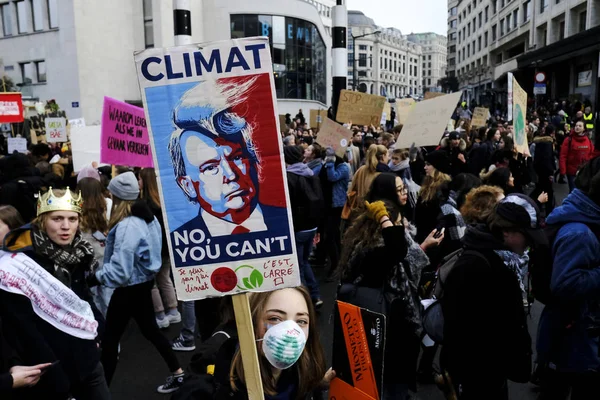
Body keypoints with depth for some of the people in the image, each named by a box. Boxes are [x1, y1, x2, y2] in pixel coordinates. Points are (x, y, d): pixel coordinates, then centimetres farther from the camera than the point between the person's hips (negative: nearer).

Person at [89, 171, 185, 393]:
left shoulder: (126, 226, -26)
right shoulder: (148, 217, 0)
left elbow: (119, 271, -27)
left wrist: (93, 278, -16)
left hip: (129, 289, -9)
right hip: (144, 282, 9)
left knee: (110, 338, 7)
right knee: (150, 330, 21)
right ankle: (178, 373, 30)